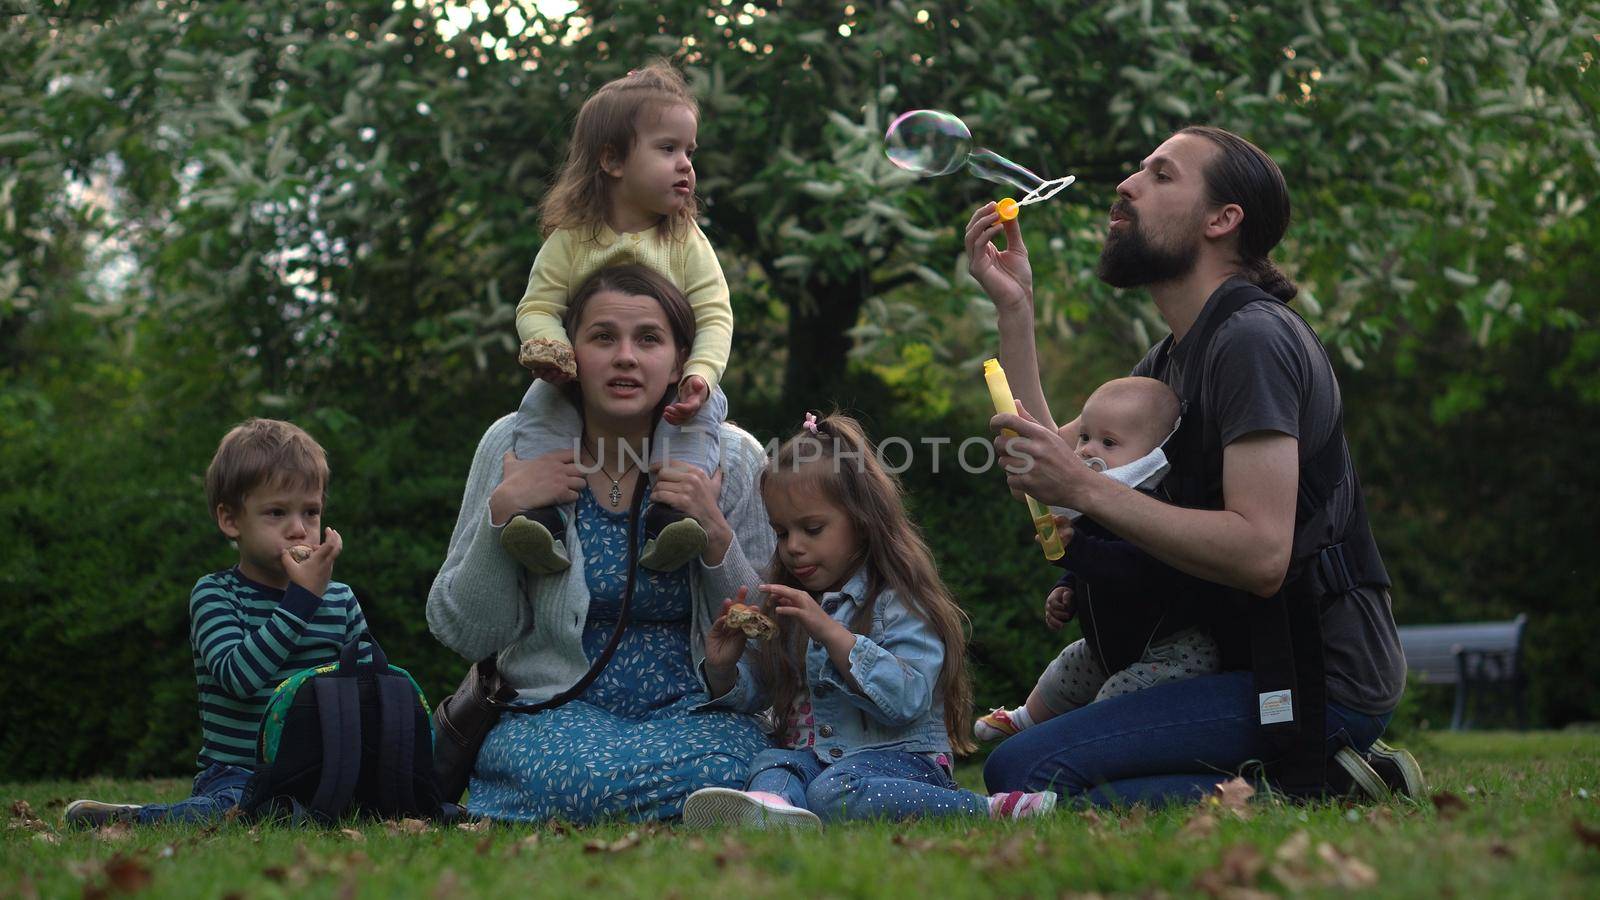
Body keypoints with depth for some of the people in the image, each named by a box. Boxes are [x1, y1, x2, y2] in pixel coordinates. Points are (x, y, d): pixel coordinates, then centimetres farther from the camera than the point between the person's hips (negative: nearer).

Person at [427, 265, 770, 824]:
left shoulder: (732, 459, 0)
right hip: (555, 708, -1)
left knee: (715, 770, -35)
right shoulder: (516, 447, -1)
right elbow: (463, 635, 0)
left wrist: (716, 534, -14)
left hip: (694, 708, 2)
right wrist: (502, 513, -14)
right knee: (582, 775, -37)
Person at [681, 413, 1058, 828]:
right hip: (813, 757, 7)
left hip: (898, 757, -7)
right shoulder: (789, 604, 19)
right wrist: (723, 667, 0)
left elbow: (906, 700, -20)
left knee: (834, 790, -37)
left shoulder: (898, 602, -5)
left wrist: (830, 631, -24)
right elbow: (752, 692, 25)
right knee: (769, 763, -25)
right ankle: (772, 812, -62)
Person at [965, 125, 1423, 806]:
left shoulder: (1253, 339, -13)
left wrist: (1085, 488, -26)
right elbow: (1047, 475, 11)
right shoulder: (1169, 363, 19)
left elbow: (1261, 554, -24)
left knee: (1024, 772, -22)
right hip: (1262, 666, 10)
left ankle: (1305, 788, -12)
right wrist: (1013, 306, 11)